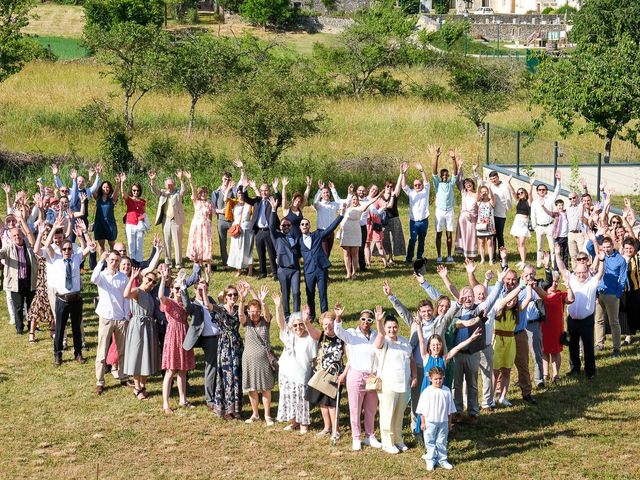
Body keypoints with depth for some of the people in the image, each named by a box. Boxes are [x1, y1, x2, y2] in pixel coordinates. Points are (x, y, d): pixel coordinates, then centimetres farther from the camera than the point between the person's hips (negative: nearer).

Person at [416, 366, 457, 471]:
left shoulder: (447, 391, -1)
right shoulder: (427, 392, -9)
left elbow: (450, 409, 8)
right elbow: (422, 409, -4)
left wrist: (449, 422, 9)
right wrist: (423, 422, -4)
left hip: (443, 422, 2)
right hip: (430, 422, -2)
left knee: (442, 442, 10)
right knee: (430, 442, 7)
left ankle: (442, 460, 20)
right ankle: (430, 461, 16)